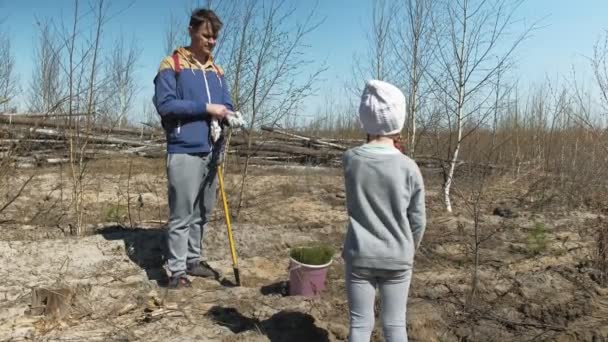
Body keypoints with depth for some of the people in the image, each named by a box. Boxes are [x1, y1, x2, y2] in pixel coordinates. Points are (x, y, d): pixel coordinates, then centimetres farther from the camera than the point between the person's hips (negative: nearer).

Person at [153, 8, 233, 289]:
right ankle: (176, 270, 6)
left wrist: (231, 116, -9)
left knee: (202, 213, 13)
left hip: (212, 152, 6)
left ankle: (194, 260, 26)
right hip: (184, 152, -6)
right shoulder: (171, 65, -2)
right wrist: (205, 108, -16)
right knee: (182, 215, -4)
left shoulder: (217, 71, 16)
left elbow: (225, 105, 16)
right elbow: (164, 104, -13)